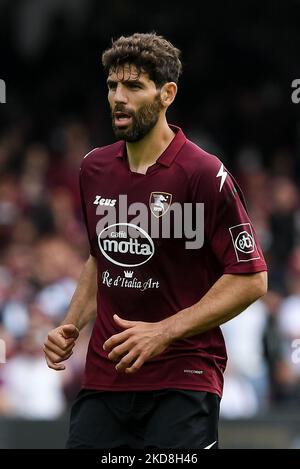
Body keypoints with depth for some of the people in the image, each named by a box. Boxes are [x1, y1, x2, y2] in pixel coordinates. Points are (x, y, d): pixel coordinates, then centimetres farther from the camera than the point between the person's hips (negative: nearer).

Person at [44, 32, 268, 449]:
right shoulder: (94, 169, 9)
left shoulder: (205, 175, -11)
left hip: (184, 379, -5)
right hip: (103, 377, 5)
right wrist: (73, 325, 9)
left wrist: (164, 332, -17)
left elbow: (250, 278, -11)